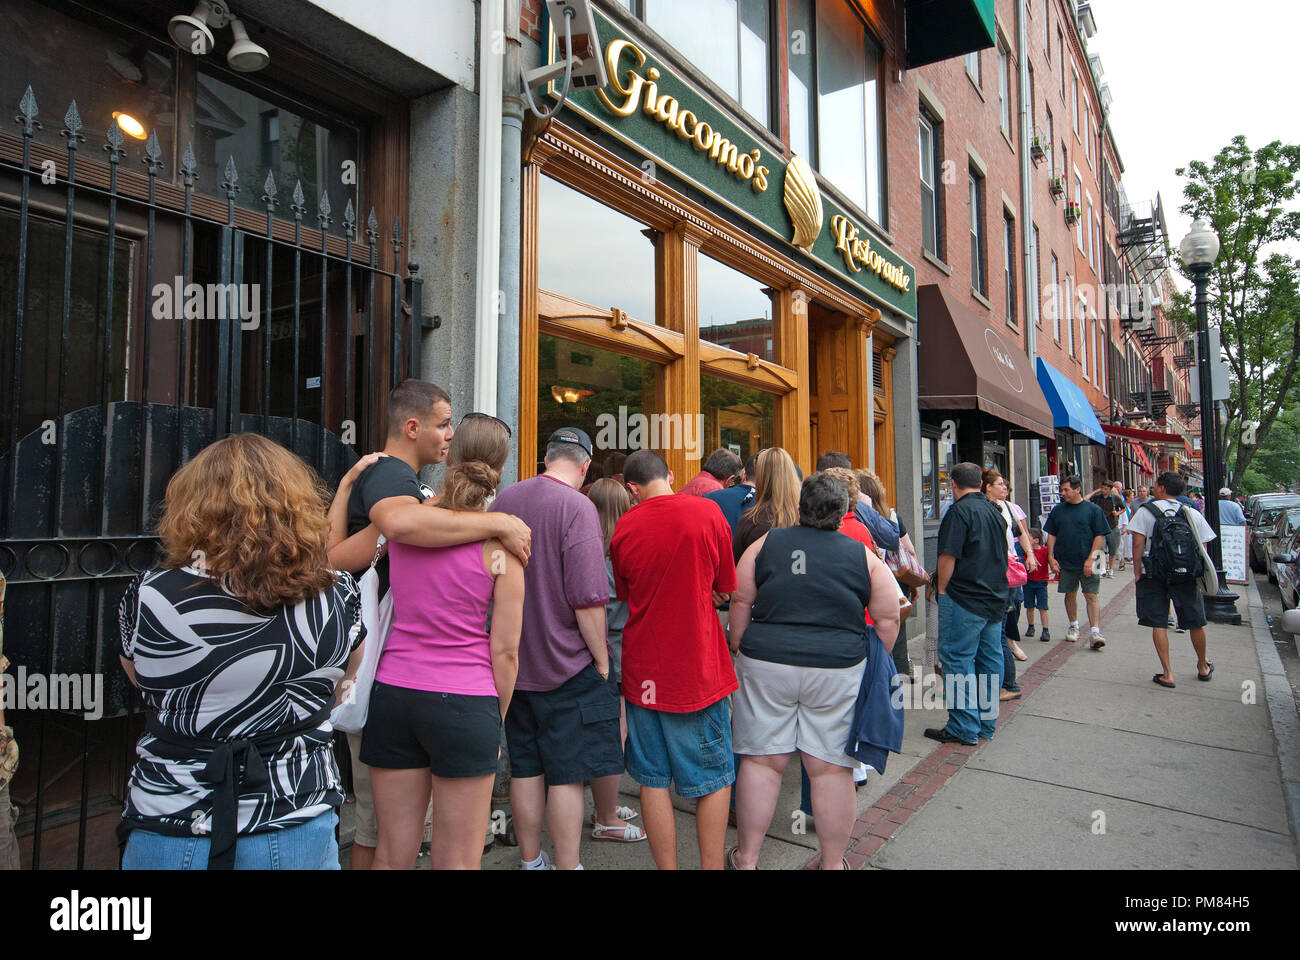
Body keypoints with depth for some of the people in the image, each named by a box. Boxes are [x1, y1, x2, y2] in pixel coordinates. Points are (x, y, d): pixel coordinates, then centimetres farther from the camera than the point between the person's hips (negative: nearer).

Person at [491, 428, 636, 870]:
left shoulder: (503, 499, 4)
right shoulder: (577, 506, -17)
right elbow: (587, 598, -22)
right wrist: (601, 658, -10)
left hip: (514, 663, 7)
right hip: (568, 666, -6)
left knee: (525, 767, 16)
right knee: (568, 774, 5)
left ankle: (530, 859, 30)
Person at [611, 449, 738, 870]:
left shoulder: (623, 527, -3)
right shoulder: (707, 512, -8)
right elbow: (725, 588, 1)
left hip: (643, 667, 2)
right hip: (698, 667, -2)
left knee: (654, 779, 12)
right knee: (713, 778, 12)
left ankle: (666, 866, 22)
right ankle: (712, 865, 18)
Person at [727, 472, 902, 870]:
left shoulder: (765, 544, 2)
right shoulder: (864, 556, 2)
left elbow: (740, 602, 4)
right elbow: (888, 620, 5)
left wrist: (740, 653, 14)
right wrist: (873, 667, 17)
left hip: (765, 663, 1)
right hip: (838, 670, 0)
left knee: (761, 760, 10)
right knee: (831, 768, 10)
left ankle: (746, 857, 22)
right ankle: (833, 861, 24)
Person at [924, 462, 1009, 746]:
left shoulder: (960, 511, -13)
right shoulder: (994, 511, 13)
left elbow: (948, 556, -16)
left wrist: (942, 589, -5)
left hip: (965, 599, -9)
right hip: (995, 598, 9)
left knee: (958, 659, -3)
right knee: (990, 658, 12)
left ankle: (964, 728, 0)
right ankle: (987, 723, 21)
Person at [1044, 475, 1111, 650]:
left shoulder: (1093, 509, -1)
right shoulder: (1057, 510, 8)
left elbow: (1099, 536, -3)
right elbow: (1051, 535, 11)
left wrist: (1091, 559, -11)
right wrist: (1051, 557, 2)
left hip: (1087, 563, -3)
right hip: (1064, 563, 3)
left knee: (1091, 596, -7)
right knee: (1070, 595, 11)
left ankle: (1095, 632, -8)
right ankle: (1074, 626, 27)